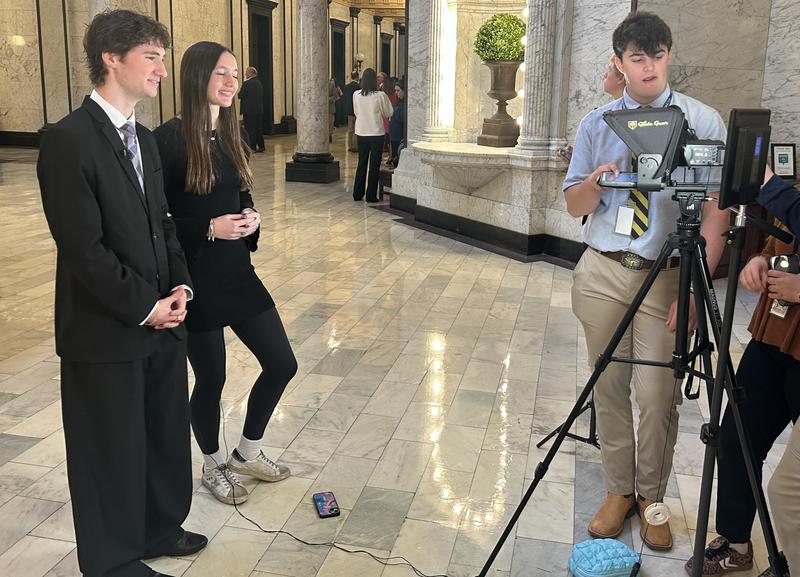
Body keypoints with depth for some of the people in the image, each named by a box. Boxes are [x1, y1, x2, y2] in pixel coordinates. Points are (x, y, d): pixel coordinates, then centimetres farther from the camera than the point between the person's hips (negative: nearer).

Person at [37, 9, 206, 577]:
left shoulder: (144, 139, 10)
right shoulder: (69, 140, -17)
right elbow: (84, 249, -20)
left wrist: (179, 286, 0)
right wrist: (144, 307, -14)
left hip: (161, 323, 8)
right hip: (107, 334, -8)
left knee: (166, 435, 19)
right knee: (112, 451, 10)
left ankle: (158, 528, 41)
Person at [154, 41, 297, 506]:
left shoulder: (231, 136, 8)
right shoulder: (169, 139, -14)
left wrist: (251, 219, -2)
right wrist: (209, 229, -22)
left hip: (237, 271, 7)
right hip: (194, 277, -7)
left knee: (282, 363, 9)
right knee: (211, 378, 8)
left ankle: (248, 453, 31)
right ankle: (214, 466, 34)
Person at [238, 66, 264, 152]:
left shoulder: (246, 83, -13)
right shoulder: (259, 83, 10)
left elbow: (240, 96, -10)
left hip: (249, 110, -7)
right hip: (259, 110, 7)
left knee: (250, 130, -2)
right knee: (259, 129, 12)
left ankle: (252, 147, -3)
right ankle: (261, 146, 15)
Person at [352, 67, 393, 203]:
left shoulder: (356, 95, -3)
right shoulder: (380, 95, -13)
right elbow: (388, 113, -1)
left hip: (361, 133, 4)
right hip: (376, 133, -4)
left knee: (361, 163, 14)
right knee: (374, 165, 4)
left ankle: (357, 194, 17)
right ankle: (371, 196, 5)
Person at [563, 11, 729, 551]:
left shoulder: (704, 122, -2)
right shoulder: (596, 124, 7)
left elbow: (715, 212, -6)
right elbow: (575, 205, 9)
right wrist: (595, 183, -14)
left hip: (667, 277, -2)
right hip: (603, 272, 3)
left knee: (658, 396, -1)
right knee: (609, 389, 10)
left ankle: (651, 497, 22)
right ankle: (619, 490, 28)